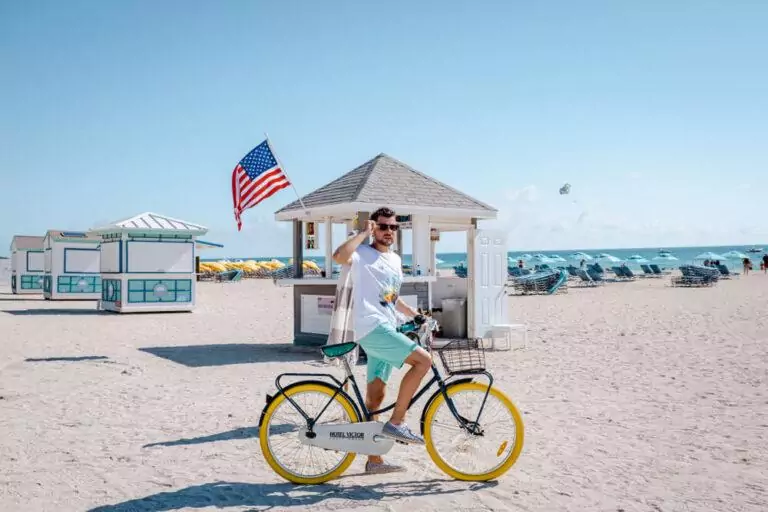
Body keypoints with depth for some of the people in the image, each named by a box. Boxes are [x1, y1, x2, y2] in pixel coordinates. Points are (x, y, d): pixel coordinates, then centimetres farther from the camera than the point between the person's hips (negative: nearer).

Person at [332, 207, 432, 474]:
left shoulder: (395, 260, 21)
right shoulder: (363, 254, -4)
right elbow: (339, 256, -28)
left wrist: (415, 314, 20)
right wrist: (363, 233, -16)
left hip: (386, 330, 8)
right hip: (372, 328, -8)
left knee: (376, 395, 11)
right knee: (423, 360, -20)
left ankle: (374, 459, 17)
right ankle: (396, 422, -12)